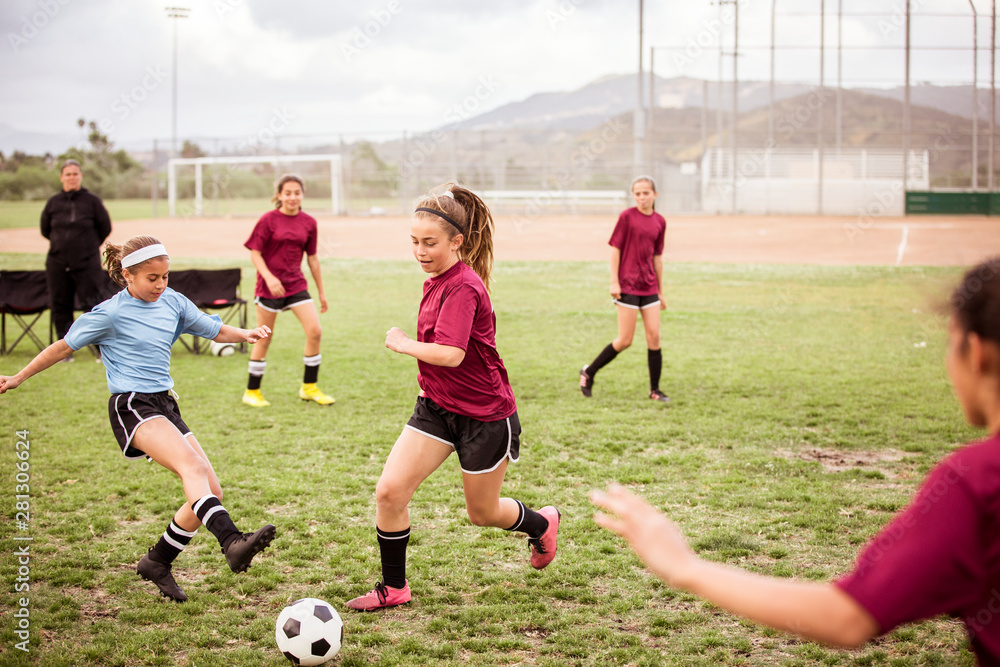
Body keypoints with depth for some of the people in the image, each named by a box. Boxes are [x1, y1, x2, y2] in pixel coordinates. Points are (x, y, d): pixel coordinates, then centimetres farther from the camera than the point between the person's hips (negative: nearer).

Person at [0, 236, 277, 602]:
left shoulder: (173, 302, 10)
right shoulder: (111, 313, -5)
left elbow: (214, 330, 19)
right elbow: (64, 347, 5)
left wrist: (245, 334, -2)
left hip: (165, 405, 7)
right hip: (131, 407, -7)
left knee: (211, 489, -2)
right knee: (192, 465, -31)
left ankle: (157, 562, 15)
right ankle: (232, 542, -51)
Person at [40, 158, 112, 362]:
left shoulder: (92, 200, -2)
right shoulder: (53, 202, 5)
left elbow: (105, 228, 7)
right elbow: (45, 229, 18)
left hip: (87, 263, -3)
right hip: (57, 264, 3)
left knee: (92, 305, -6)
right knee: (60, 307, 5)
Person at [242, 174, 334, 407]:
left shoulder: (308, 222, 4)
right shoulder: (268, 220, -7)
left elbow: (312, 257, 12)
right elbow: (255, 253, -7)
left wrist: (321, 292, 14)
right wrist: (269, 277, -23)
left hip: (296, 284, 4)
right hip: (269, 286, -4)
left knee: (315, 331, -8)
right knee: (264, 340, 3)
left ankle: (309, 388, 8)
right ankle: (252, 392, 18)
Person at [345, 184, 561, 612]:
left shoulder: (463, 287, -24)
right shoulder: (436, 281, 4)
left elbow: (450, 354, -34)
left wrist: (402, 343, -19)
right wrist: (429, 383, 14)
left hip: (484, 415, -7)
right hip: (436, 407, 7)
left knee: (482, 512, 13)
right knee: (389, 491, -7)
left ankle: (542, 525, 46)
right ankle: (393, 588, 10)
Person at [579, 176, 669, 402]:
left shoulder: (659, 222, 8)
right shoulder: (627, 216, -7)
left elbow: (657, 256, 14)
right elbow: (615, 248, -5)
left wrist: (661, 292, 15)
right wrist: (614, 281, -10)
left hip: (649, 287, 5)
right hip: (627, 286, -5)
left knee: (654, 336, 1)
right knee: (625, 340, -3)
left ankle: (655, 390, 11)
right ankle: (589, 372, 16)